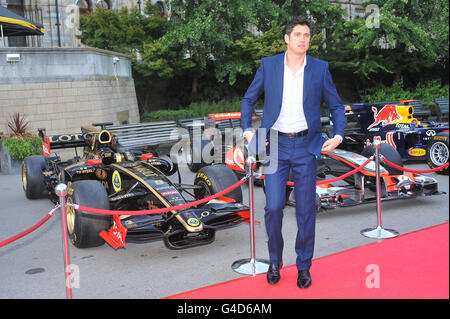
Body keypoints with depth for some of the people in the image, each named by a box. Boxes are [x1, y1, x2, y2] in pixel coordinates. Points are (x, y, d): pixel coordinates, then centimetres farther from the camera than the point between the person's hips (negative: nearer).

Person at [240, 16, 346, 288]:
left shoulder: (320, 68, 3)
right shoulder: (268, 65, 2)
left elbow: (336, 106, 9)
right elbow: (248, 100, 10)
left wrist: (338, 135, -7)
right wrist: (248, 131, -5)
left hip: (306, 146, 0)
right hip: (275, 145, 0)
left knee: (306, 210, 4)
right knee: (273, 207, -5)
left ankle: (304, 267, 21)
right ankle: (275, 261, 19)